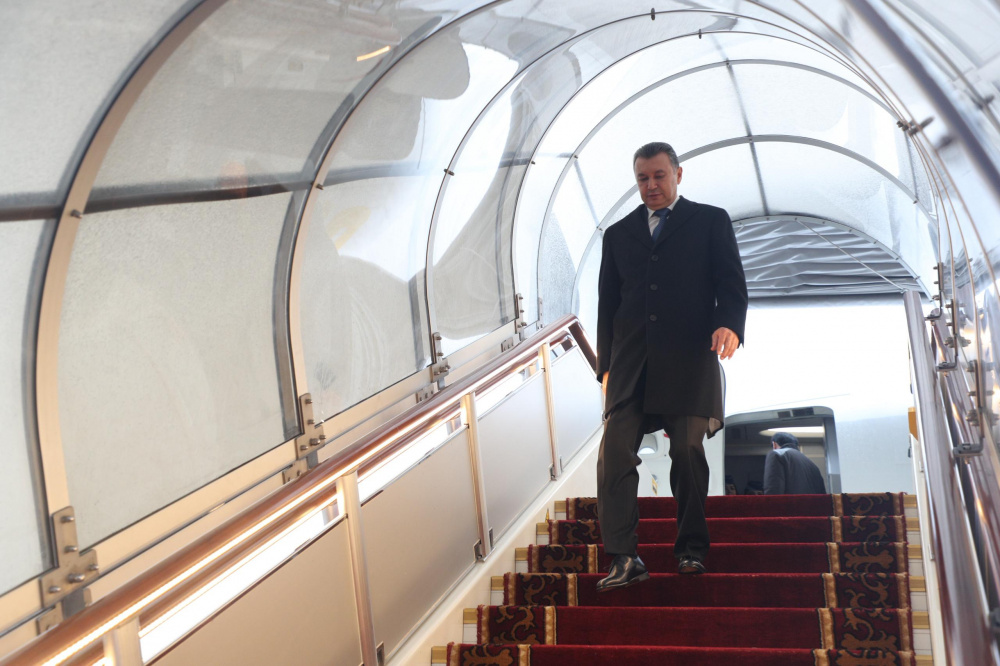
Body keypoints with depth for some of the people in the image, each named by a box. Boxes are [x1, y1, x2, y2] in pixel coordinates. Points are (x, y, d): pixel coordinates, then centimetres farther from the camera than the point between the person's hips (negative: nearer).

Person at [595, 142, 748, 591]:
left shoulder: (711, 221, 11)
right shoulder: (619, 233, 19)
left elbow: (732, 284, 4)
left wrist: (730, 324, -17)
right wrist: (606, 365, 9)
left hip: (689, 359, -2)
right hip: (631, 364, 2)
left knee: (687, 451, -2)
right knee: (614, 453, -10)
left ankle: (691, 548, 15)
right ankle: (623, 557, -8)